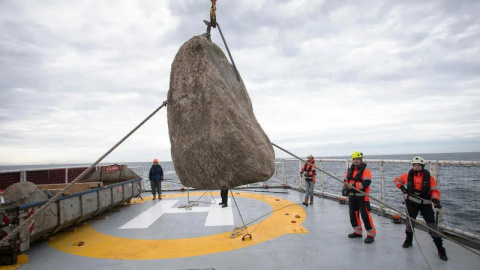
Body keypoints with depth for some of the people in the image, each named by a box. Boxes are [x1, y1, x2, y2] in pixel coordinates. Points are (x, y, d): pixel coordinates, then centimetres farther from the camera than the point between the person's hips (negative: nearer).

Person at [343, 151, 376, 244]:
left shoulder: (365, 170, -10)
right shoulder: (350, 170, 11)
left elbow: (366, 183, -21)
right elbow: (346, 180, 17)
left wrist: (354, 185, -25)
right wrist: (345, 187, -3)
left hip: (362, 196, -7)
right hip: (352, 196, 7)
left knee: (365, 215, -8)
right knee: (353, 213, 13)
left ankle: (371, 234, 4)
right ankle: (358, 232, 28)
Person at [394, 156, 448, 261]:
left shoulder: (429, 177, -9)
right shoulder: (408, 175, -5)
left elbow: (434, 190, -7)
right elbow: (397, 180, 11)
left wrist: (436, 200, -24)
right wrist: (402, 187, -4)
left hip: (426, 204, -1)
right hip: (412, 202, 2)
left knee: (432, 225, -4)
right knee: (410, 221, 10)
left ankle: (440, 249, 7)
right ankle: (408, 240, 32)